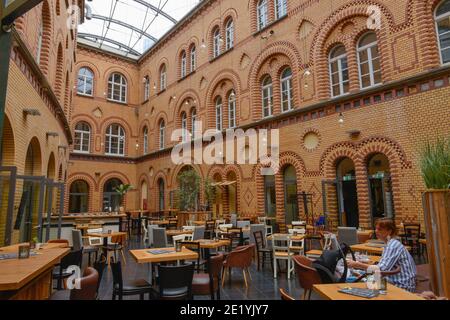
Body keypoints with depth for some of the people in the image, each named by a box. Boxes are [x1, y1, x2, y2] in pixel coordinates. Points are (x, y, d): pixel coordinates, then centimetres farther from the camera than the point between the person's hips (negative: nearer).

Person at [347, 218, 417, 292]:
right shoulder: (391, 243, 8)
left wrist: (358, 265, -27)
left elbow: (382, 269, -26)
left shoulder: (393, 245, -20)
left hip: (403, 287, -8)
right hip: (397, 283, 8)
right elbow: (383, 266, 8)